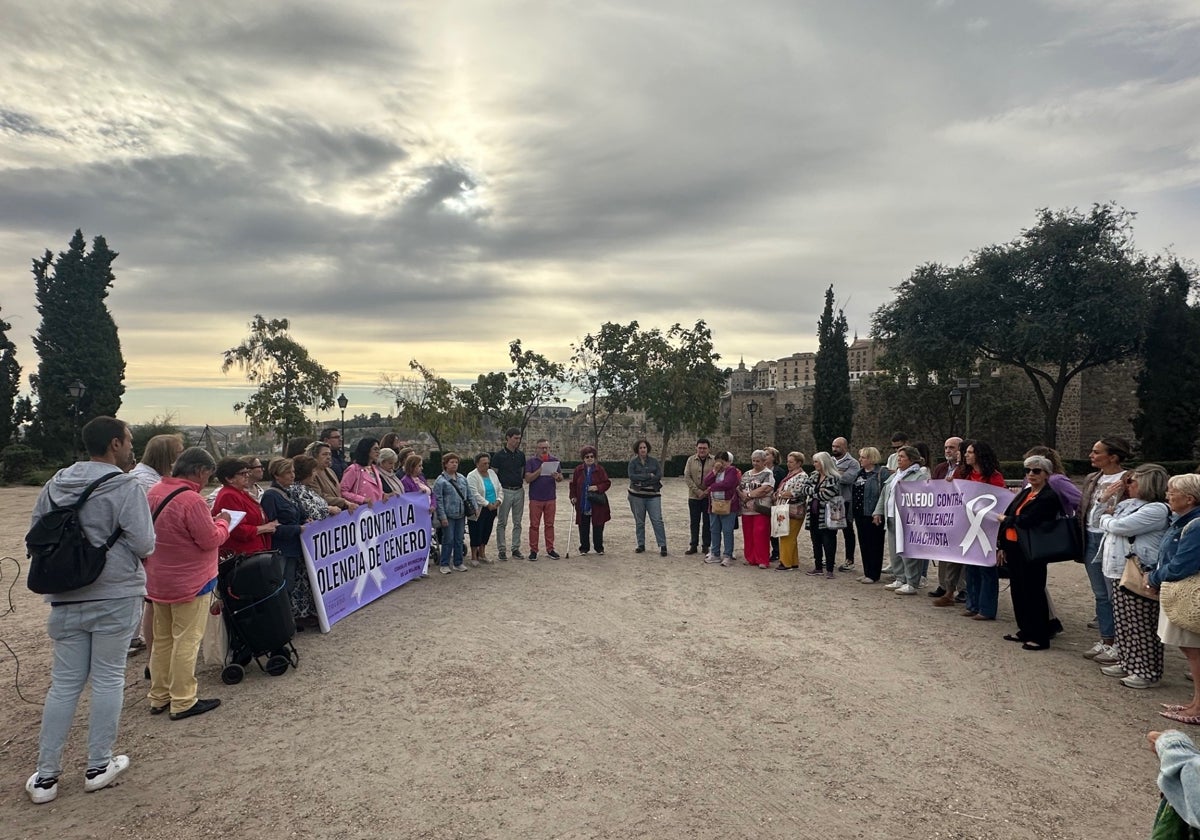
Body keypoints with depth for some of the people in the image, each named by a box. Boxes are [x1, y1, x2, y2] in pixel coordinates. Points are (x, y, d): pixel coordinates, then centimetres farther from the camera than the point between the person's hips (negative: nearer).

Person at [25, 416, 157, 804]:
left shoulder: (56, 484, 5)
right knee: (108, 679, 7)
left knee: (64, 683, 13)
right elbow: (145, 545, -16)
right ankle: (98, 766, 19)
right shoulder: (125, 487, -14)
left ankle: (45, 775, 18)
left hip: (65, 598, 5)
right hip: (115, 597, -5)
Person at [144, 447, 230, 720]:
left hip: (158, 581, 9)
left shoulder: (155, 492, 3)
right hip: (190, 583, -8)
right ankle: (183, 702, 10)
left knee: (162, 639, 17)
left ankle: (158, 697, 28)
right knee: (186, 641, 1)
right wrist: (222, 522, -2)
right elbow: (210, 540, -20)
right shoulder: (192, 500, -24)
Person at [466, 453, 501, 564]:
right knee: (476, 533, 0)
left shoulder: (492, 473, 10)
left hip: (492, 509, 6)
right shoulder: (472, 476, -11)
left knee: (487, 531, 12)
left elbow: (498, 489, 12)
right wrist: (487, 504, -19)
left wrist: (497, 501, -3)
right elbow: (475, 494, -18)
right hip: (478, 510, -6)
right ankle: (474, 556, 10)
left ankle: (482, 554, 25)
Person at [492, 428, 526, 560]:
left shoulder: (521, 455, 8)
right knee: (502, 522, 2)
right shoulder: (499, 455, -6)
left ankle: (515, 548, 16)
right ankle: (501, 549, 9)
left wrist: (522, 484, 5)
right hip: (505, 491, -4)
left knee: (517, 522, 8)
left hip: (519, 491, 5)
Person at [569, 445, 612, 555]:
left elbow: (607, 483, -1)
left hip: (597, 504, -1)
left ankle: (599, 548, 19)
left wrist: (598, 487, -17)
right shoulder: (578, 470, 4)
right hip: (582, 504, 1)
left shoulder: (600, 469, 0)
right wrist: (573, 496, -1)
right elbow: (573, 485, 10)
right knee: (583, 527, 6)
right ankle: (584, 548, 19)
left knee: (598, 527, 5)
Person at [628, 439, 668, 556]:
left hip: (653, 495, 0)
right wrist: (649, 476, -13)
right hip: (637, 495, 0)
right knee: (639, 521, 8)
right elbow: (632, 476, -12)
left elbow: (659, 475, -5)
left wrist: (642, 480, -13)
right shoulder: (633, 462, 2)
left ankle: (662, 546, -3)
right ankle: (641, 545, 19)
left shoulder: (654, 461, 7)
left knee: (657, 520, -6)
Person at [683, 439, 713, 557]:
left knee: (707, 522, 5)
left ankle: (706, 546, 15)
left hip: (709, 497, -2)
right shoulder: (691, 460, 2)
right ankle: (693, 545, 17)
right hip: (694, 496, 2)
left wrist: (707, 491, -15)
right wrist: (698, 491, -12)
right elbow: (687, 477, -3)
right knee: (694, 522, 8)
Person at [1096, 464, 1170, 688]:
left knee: (1142, 625, -1)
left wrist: (1106, 519, 0)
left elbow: (1118, 526, -20)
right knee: (1124, 622, 16)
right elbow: (1107, 522, 22)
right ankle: (1129, 663, 26)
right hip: (1120, 572, 9)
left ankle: (1147, 671, 8)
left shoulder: (1157, 509, -15)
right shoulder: (1130, 505, 14)